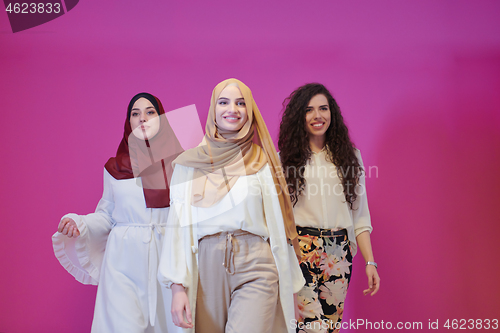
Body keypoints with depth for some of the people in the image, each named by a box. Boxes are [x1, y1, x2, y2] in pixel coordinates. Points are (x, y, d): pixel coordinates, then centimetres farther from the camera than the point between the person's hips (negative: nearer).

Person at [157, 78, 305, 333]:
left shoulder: (263, 160, 8)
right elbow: (178, 226, 4)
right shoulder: (189, 163, 7)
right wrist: (177, 286, -5)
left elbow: (277, 221, 9)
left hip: (256, 267, -1)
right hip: (207, 266, 1)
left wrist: (287, 281, 6)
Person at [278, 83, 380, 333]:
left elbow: (360, 215, 10)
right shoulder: (287, 158, 5)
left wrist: (370, 262, 3)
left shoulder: (349, 156, 11)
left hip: (339, 254, 3)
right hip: (300, 251, -2)